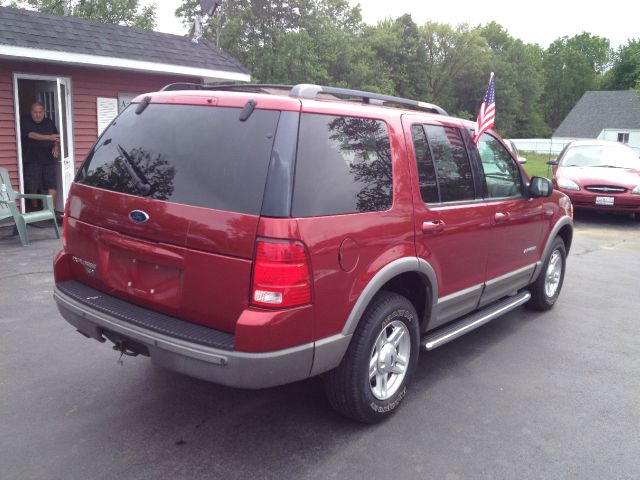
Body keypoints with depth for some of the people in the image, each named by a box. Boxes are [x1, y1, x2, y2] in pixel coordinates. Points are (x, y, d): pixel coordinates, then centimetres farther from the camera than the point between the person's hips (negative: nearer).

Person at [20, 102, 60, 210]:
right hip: (32, 161, -3)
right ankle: (35, 209, 14)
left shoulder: (49, 122, 13)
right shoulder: (25, 121, 0)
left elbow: (56, 137, 20)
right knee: (33, 187, -1)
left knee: (52, 186, -7)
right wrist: (49, 137, -31)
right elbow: (31, 135, -17)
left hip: (49, 159, 3)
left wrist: (56, 147, -2)